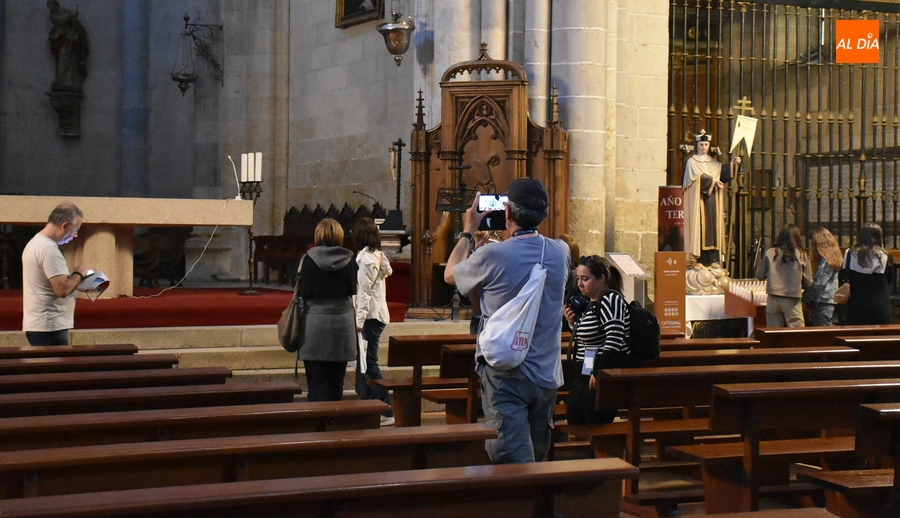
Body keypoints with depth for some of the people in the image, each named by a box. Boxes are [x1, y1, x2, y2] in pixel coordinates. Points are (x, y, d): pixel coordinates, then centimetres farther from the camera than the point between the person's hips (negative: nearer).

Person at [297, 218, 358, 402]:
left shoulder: (309, 259, -7)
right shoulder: (349, 260, 0)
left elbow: (303, 293, -7)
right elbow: (353, 292, 5)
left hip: (315, 324, -3)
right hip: (343, 322, 3)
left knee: (317, 382, 0)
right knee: (337, 381, 13)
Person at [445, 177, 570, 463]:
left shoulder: (492, 255, -15)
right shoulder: (560, 253, -1)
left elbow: (450, 274, 7)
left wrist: (468, 230, 19)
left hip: (505, 377, -5)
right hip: (548, 376, 5)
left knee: (515, 464, -8)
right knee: (537, 458, 19)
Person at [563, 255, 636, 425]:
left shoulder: (610, 300, -15)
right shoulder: (592, 303, 15)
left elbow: (614, 338, -26)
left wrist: (599, 373, -26)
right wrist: (574, 323, 5)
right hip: (586, 373, 10)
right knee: (573, 418, 8)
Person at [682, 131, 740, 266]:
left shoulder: (713, 162, 18)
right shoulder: (691, 161, 1)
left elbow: (723, 172, 3)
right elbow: (699, 178, -11)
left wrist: (732, 163, -12)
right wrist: (713, 182, -15)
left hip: (712, 201, 6)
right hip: (698, 200, -6)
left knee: (713, 227, 0)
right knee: (699, 226, -10)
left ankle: (712, 259, -2)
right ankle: (698, 260, -13)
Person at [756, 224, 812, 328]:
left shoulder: (769, 254, 1)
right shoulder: (802, 256, -2)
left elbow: (759, 275, 7)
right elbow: (808, 283, 1)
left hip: (773, 299, 2)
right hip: (792, 300, -2)